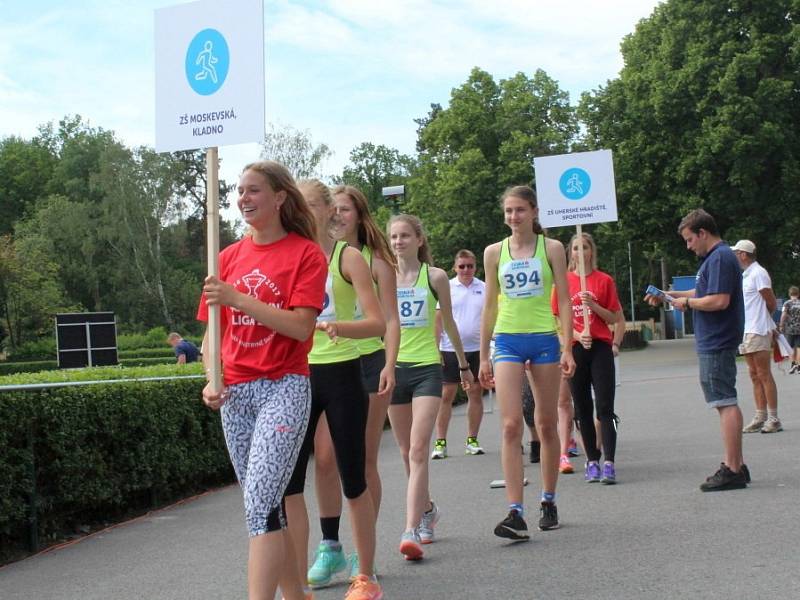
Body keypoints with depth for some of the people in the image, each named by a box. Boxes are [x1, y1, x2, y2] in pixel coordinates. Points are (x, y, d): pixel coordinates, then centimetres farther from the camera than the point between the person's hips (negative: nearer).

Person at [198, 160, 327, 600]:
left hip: (284, 387, -6)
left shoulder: (306, 253, -4)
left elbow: (300, 326, -15)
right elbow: (213, 329, 15)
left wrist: (238, 298, -20)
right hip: (235, 393, 6)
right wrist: (211, 381, -1)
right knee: (266, 504, 12)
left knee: (260, 503, -17)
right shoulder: (229, 257, 11)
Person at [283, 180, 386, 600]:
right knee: (288, 481, -1)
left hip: (341, 375, -4)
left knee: (353, 480, 4)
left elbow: (377, 323, -12)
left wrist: (337, 326, -30)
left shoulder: (347, 257, -4)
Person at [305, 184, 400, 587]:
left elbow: (390, 320, -1)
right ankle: (330, 547, 9)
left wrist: (389, 366, -14)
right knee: (324, 458, -4)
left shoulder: (375, 262, 3)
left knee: (363, 462, 3)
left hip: (367, 364, -2)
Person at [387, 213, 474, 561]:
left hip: (427, 368, -2)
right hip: (393, 367, 2)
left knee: (418, 450, -14)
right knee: (407, 451, 12)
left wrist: (463, 364, 20)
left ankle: (411, 531, -18)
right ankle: (427, 510, 34)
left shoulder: (435, 277, 1)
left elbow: (449, 323, 12)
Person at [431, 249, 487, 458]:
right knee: (446, 395, -2)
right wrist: (435, 348, -5)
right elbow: (438, 319, 1)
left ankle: (472, 440, 16)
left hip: (477, 349, 2)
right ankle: (440, 442, 3)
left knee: (476, 394, 6)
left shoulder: (484, 289, 6)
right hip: (450, 349, -2)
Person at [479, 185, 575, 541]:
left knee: (547, 424, 9)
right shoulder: (494, 252, 6)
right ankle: (515, 512, -14)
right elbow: (490, 305, 10)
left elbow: (564, 300, 1)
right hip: (507, 341, 0)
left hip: (544, 339, 0)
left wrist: (567, 348, -8)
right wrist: (484, 356, 8)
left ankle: (548, 502, 23)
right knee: (511, 425, -10)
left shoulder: (551, 248, 2)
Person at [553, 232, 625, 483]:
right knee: (583, 409, 7)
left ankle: (608, 463, -11)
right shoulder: (563, 281, 6)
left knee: (604, 408, -8)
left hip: (600, 347, -2)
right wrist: (577, 335, -11)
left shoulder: (604, 280, 2)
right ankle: (592, 461, 15)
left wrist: (593, 305, -13)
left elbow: (614, 317, 3)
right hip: (575, 349, 2)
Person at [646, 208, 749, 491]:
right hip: (715, 342, 11)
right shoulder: (714, 257, 16)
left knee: (726, 403, -9)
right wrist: (670, 295, 21)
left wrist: (687, 302, -11)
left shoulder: (720, 258, -16)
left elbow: (719, 300, -25)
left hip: (717, 343, -11)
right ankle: (736, 465, 20)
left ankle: (732, 470, -6)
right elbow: (704, 293, 25)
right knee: (726, 403, 14)